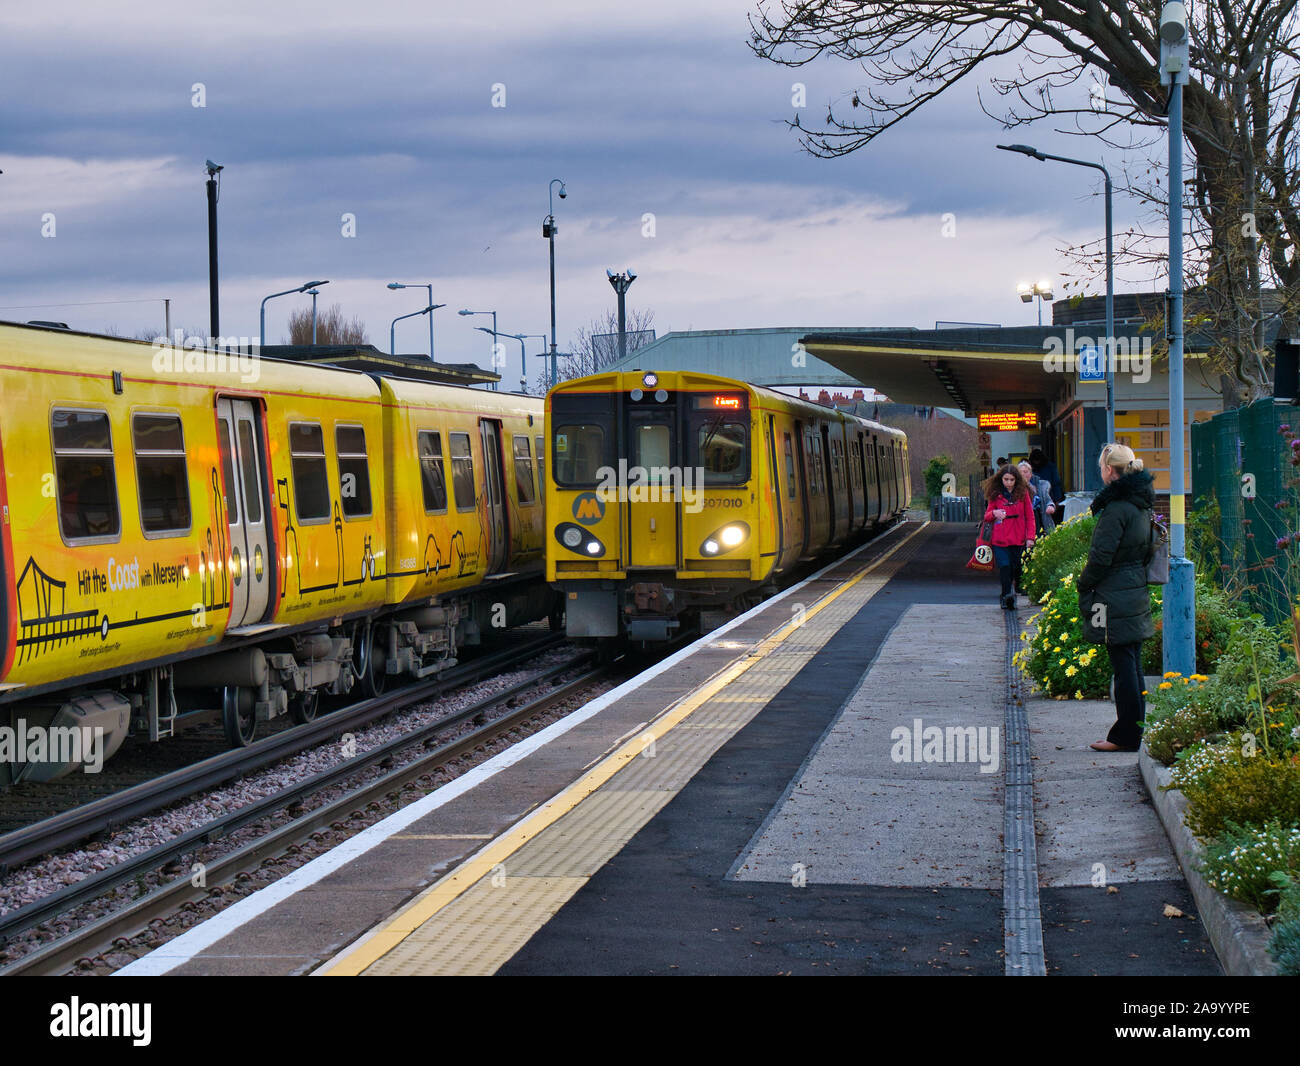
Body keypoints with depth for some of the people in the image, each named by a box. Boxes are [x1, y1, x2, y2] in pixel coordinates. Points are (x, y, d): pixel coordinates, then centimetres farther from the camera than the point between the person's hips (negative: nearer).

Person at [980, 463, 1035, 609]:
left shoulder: (1023, 493, 5)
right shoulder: (995, 494, 5)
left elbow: (1030, 517, 9)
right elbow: (986, 517, 12)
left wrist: (1030, 537, 0)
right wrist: (994, 513, -12)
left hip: (1018, 540, 1)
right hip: (1000, 540, -1)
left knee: (1017, 569, 4)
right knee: (1004, 568, -14)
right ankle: (1007, 596, -19)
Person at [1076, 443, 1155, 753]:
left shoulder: (1117, 508, -19)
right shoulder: (1141, 503, 10)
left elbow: (1101, 556, -19)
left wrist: (1083, 584, -3)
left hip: (1116, 597, -9)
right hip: (1137, 592, 9)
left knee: (1123, 666, -4)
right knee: (1131, 666, 14)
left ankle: (1126, 736, 0)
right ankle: (1134, 732, 20)